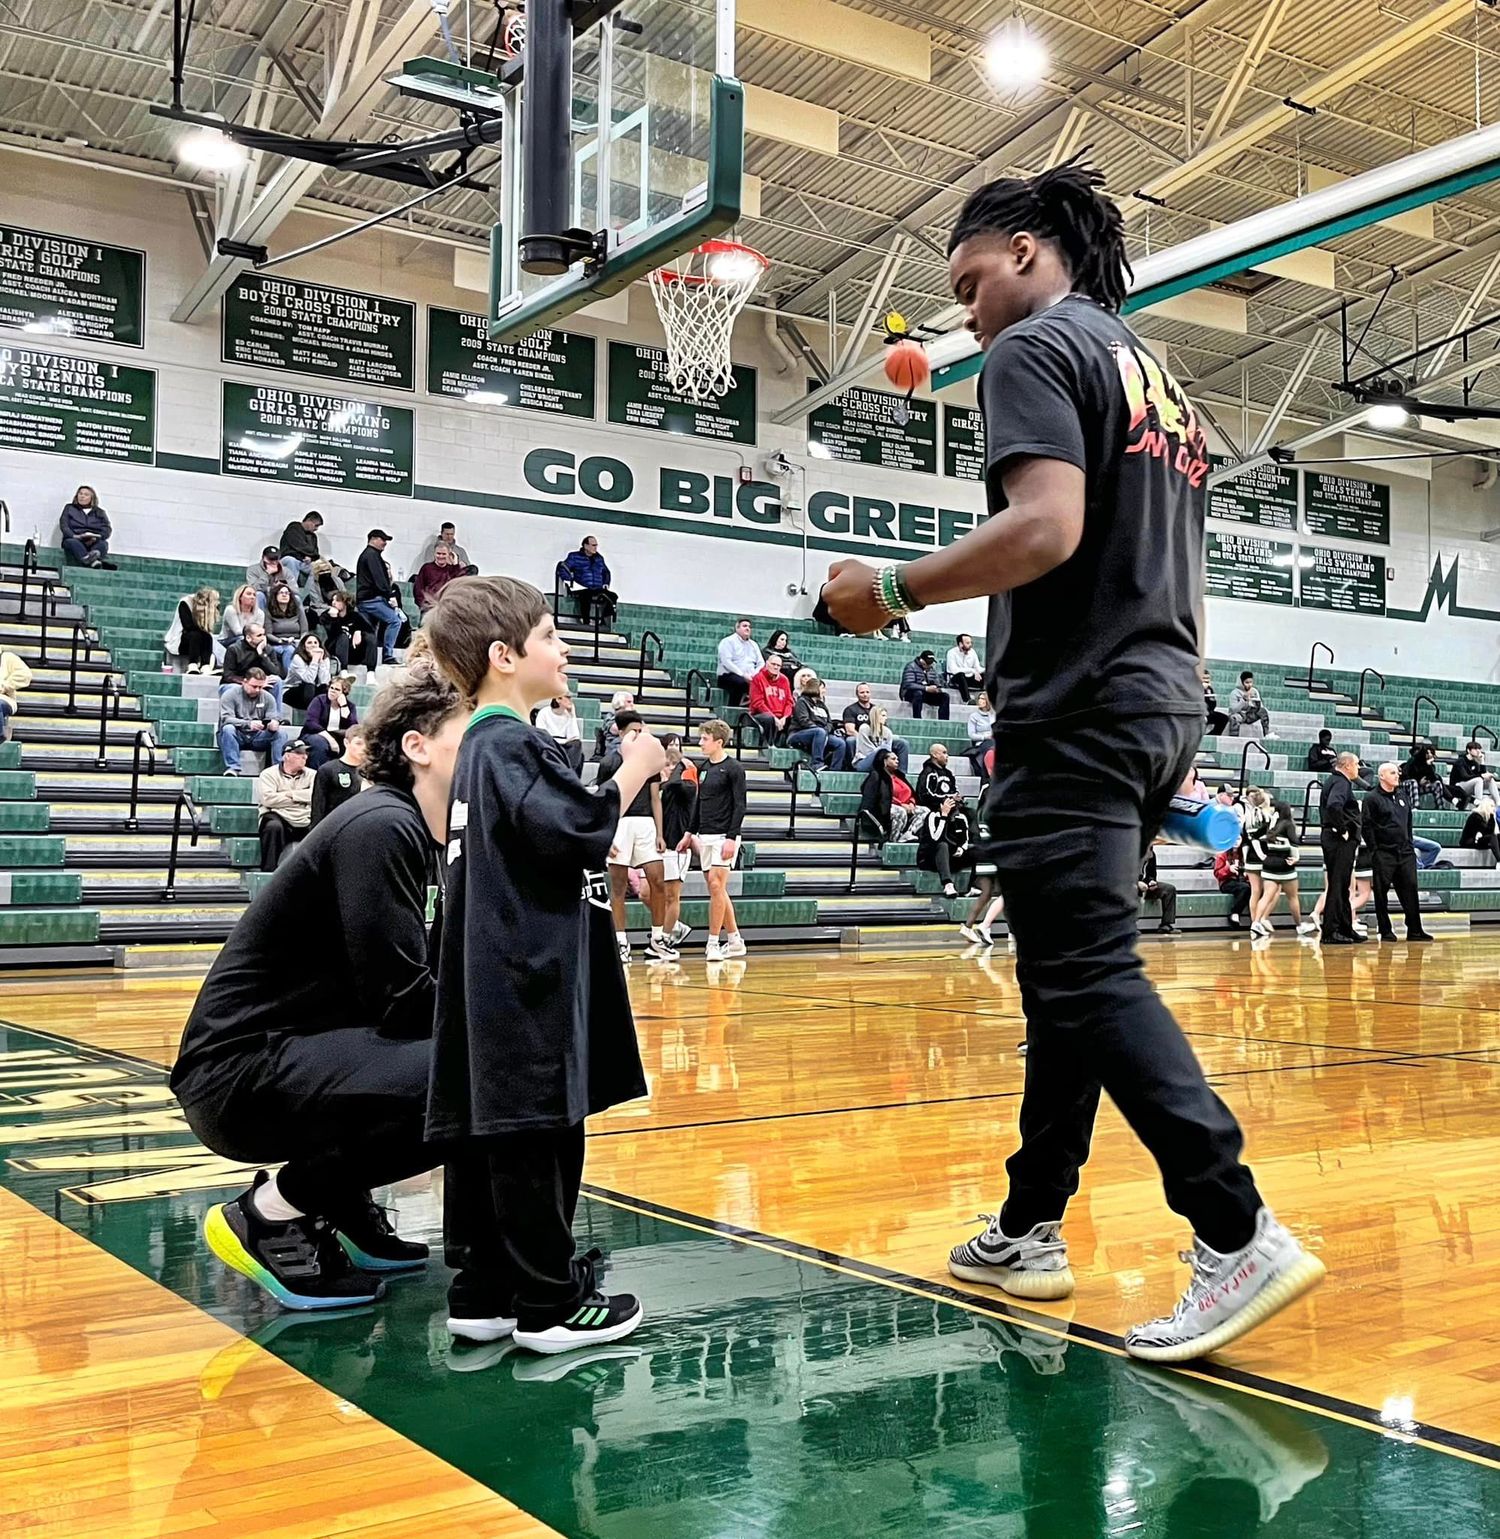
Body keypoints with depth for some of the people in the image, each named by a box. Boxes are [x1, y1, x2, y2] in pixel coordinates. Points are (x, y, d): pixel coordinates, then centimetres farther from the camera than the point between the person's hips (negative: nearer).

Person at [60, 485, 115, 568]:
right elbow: (63, 525, 8)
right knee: (71, 542, -36)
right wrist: (74, 536, -14)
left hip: (94, 542, 1)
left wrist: (96, 537, -14)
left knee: (103, 543, -32)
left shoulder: (100, 512, 24)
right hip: (74, 539, -1)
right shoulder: (69, 508, 23)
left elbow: (107, 529, 8)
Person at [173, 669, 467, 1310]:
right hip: (243, 1071, -10)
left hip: (298, 1054, 10)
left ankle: (340, 1205, 14)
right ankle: (269, 1215, -8)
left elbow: (443, 976, 12)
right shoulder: (379, 828, -18)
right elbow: (400, 998, -23)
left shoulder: (429, 840, 11)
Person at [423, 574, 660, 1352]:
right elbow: (574, 830, -23)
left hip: (507, 982, 10)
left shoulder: (487, 743, 19)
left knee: (492, 1136, 11)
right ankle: (549, 1303, 4)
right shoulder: (510, 743, -12)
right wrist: (632, 773, -10)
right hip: (530, 982, -10)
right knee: (536, 1136, -3)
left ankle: (485, 1294, 18)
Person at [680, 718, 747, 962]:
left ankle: (713, 943, -6)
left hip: (724, 836, -7)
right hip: (704, 836, 7)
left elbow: (740, 806, -11)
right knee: (716, 888, 8)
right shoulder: (703, 768, 13)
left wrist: (732, 838, -17)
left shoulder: (733, 768, -8)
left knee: (716, 885, -12)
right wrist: (690, 833, 18)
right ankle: (735, 940, 17)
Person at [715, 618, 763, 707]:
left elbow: (761, 663, 16)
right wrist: (742, 675, -20)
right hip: (728, 676, -5)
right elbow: (726, 662, -11)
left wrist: (755, 674, -7)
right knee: (740, 682, -39)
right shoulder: (728, 641, 3)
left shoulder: (753, 644, 23)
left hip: (749, 678, 5)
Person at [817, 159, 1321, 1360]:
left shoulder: (1036, 350, -6)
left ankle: (1242, 1237, -15)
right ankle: (1031, 1230, 21)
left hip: (1077, 712, -9)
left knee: (1092, 979, -10)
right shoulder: (1158, 380, 23)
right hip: (1163, 707, 10)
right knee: (1067, 977, 13)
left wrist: (895, 590, -12)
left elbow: (1045, 527, -23)